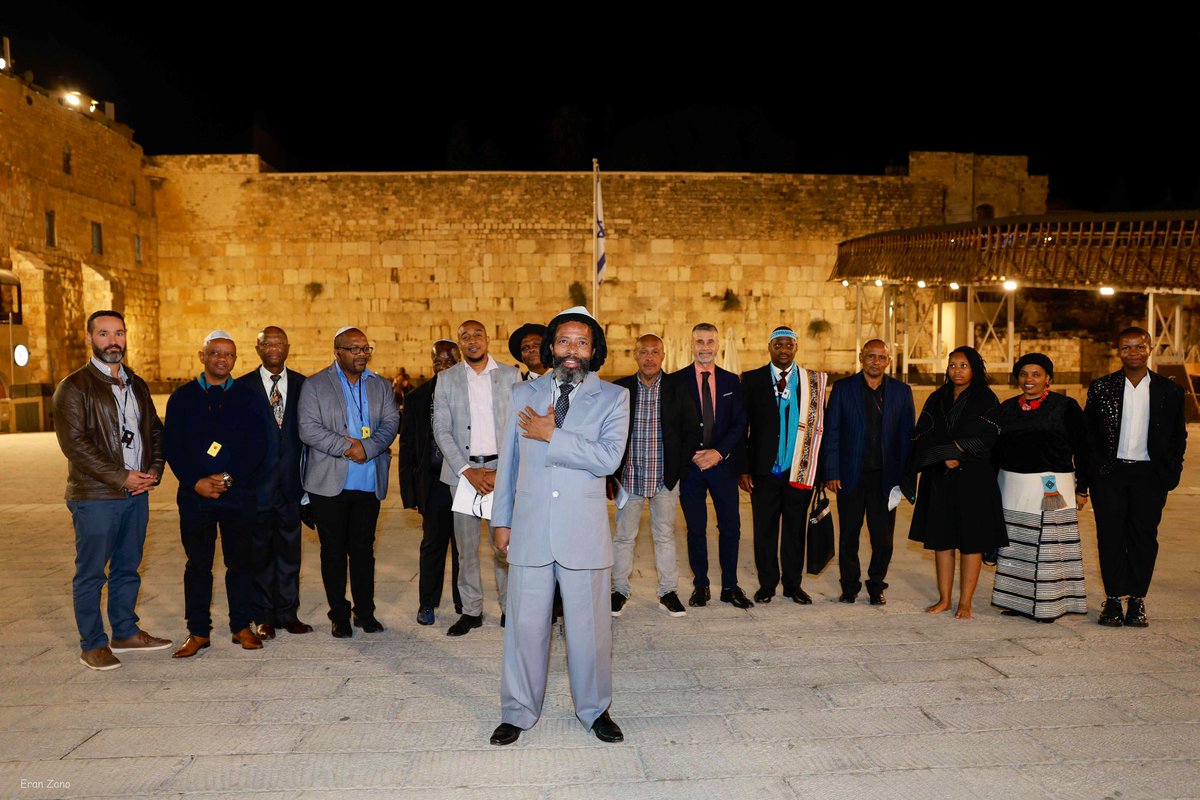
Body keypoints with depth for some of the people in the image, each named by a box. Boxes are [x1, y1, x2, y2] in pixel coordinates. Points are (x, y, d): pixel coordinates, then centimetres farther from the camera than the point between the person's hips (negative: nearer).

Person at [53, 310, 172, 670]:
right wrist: (121, 477, -16)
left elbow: (155, 430, 17)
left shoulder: (137, 385, 14)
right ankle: (92, 645, 14)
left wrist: (154, 471, 0)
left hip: (137, 492, 6)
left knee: (128, 568, 15)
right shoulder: (74, 387, -6)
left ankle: (125, 633, 27)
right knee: (90, 573, 3)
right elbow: (73, 442, -14)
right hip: (94, 496, -6)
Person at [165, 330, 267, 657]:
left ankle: (242, 626, 18)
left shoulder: (246, 397, 5)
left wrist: (228, 478, -12)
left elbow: (257, 445, -1)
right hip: (195, 494, 0)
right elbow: (172, 446, 1)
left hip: (239, 492, 0)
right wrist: (196, 482, -10)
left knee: (241, 560, 5)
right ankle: (198, 632, 17)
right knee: (198, 563, 7)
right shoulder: (183, 397, 6)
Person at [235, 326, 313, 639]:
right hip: (257, 481, -1)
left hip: (291, 481, 2)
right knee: (260, 551, 8)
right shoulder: (242, 387, 1)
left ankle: (288, 613, 19)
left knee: (289, 549, 8)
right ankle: (264, 616, 18)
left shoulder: (302, 385, 6)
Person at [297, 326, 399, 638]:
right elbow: (308, 429, -9)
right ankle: (339, 614, 17)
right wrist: (346, 447, -18)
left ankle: (365, 611, 19)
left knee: (364, 549, 9)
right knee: (333, 550, 6)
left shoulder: (381, 386, 11)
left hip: (369, 483, 3)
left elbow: (390, 423, 1)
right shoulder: (315, 385, 1)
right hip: (329, 483, -2)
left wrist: (367, 447, -16)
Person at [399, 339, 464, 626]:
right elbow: (407, 445, 6)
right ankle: (427, 603, 24)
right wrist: (409, 488, 2)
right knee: (433, 542, 9)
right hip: (433, 481, 1)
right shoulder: (418, 397, 4)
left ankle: (464, 602, 23)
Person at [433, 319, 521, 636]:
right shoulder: (446, 379, 6)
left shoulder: (511, 375, 4)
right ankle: (471, 610, 17)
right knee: (466, 545, 6)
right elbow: (441, 430, 1)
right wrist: (467, 471, -9)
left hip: (502, 469, -1)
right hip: (462, 470, 1)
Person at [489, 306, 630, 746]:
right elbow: (508, 460, 12)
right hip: (529, 528, 2)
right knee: (525, 625, 8)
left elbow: (608, 458, -15)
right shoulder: (525, 394, 8)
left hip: (583, 529, -1)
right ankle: (518, 712, 26)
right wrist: (501, 520, 11)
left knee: (589, 627, 8)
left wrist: (551, 435, -15)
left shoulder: (613, 397, 0)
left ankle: (594, 709, 28)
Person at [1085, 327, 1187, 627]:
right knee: (1110, 537, 3)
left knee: (1144, 538, 6)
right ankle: (1112, 600, 11)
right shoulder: (1101, 387, 2)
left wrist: (1171, 472, -1)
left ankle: (1137, 600, 16)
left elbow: (1178, 435, 8)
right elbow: (1088, 431, 4)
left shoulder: (1170, 391, 4)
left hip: (1149, 475, 1)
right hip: (1110, 475, 0)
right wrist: (1094, 468, -4)